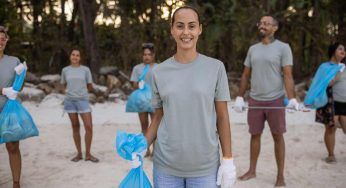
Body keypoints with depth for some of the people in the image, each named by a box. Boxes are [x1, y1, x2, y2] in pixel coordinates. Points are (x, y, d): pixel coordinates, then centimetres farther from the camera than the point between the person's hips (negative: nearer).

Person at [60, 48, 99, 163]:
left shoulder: (85, 70, 2)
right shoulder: (65, 70, 6)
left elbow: (90, 87, 8)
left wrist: (81, 89, 12)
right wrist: (73, 90, 12)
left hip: (83, 100, -1)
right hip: (70, 101, 1)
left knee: (89, 126, -8)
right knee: (75, 127, 6)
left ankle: (88, 154, 3)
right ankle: (79, 153, 15)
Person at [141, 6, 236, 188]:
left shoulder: (215, 68, -4)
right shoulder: (159, 72, 1)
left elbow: (222, 117, -1)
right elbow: (158, 117, 7)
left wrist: (228, 160, -2)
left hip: (205, 166, -1)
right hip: (165, 165, 2)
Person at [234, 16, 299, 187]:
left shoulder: (283, 48, -4)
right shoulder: (253, 49, 10)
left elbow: (288, 75, -10)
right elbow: (245, 75, 12)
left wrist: (292, 99, -22)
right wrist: (239, 98, 7)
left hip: (275, 100, -4)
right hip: (255, 100, 4)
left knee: (278, 137, 3)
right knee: (255, 135, 11)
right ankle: (252, 170, 23)